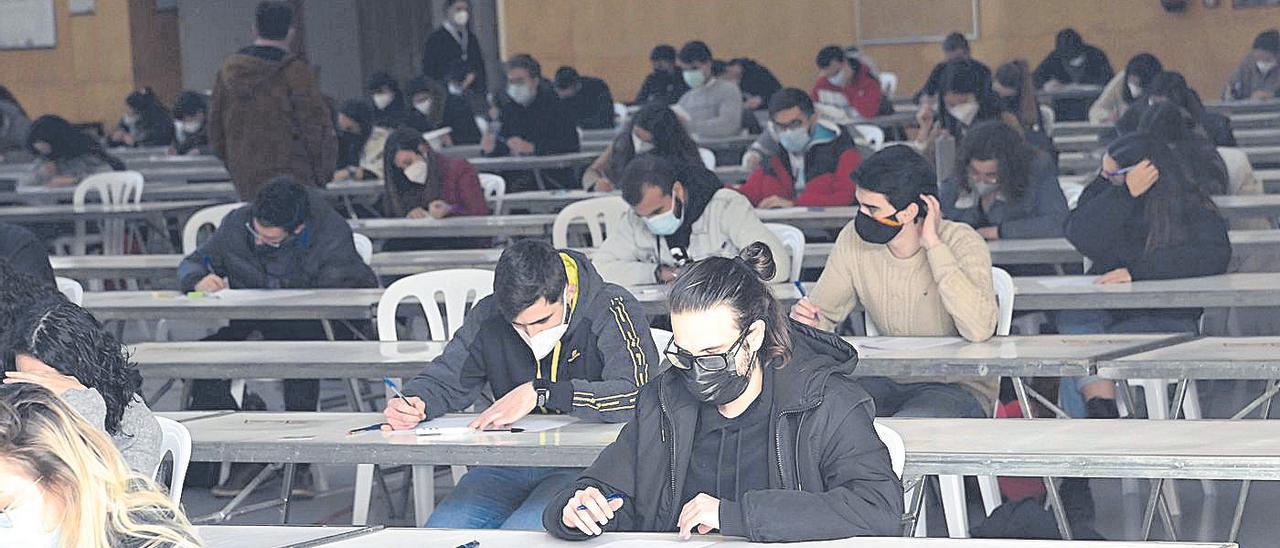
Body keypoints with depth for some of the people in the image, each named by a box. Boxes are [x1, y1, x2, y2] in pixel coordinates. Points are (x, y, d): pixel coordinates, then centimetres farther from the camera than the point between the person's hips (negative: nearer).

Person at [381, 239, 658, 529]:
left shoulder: (613, 310, -12)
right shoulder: (490, 315, 3)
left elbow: (638, 395, -26)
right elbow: (445, 380, 11)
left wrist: (541, 394, -27)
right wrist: (413, 403, -14)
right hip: (509, 463, 5)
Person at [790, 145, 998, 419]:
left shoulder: (961, 242, -18)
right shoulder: (854, 239, -4)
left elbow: (979, 329, -35)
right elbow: (824, 317, 6)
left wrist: (933, 245, -29)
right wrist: (809, 320, -20)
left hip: (960, 388, -5)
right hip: (888, 381, 5)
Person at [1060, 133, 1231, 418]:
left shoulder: (1192, 207, -2)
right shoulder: (1105, 194, 8)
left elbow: (1214, 256, -19)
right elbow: (1082, 239, -9)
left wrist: (1138, 270, -25)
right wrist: (1126, 193, -18)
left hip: (1167, 317, -4)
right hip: (1104, 312, 4)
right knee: (1074, 317, -32)